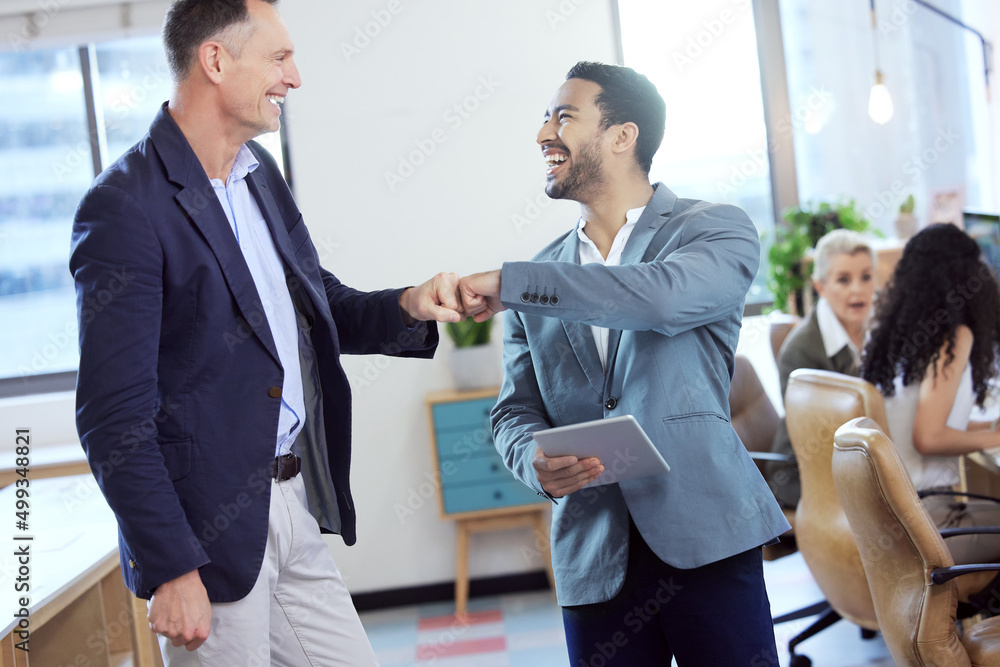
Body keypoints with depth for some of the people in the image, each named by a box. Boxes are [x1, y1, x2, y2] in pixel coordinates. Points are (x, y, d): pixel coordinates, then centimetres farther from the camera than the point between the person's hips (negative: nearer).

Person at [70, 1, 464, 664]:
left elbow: (319, 306, 20)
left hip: (293, 502, 8)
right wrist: (170, 570, -18)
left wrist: (406, 307, -1)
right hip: (214, 530, -8)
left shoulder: (258, 172, 9)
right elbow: (114, 418, -18)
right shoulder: (124, 208, -17)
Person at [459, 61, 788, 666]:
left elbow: (666, 296, -21)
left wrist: (509, 284, -17)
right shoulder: (545, 274, 14)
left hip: (704, 536, -3)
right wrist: (536, 463, -10)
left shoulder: (716, 230, 1)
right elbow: (516, 409, 14)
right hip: (592, 557, 4)